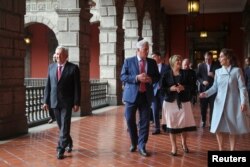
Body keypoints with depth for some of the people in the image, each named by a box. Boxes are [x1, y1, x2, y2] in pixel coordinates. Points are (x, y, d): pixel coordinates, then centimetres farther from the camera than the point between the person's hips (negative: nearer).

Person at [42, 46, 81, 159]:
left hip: (67, 102, -4)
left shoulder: (73, 68, -5)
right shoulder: (51, 67, 8)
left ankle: (60, 149, -1)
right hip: (54, 102, 5)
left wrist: (76, 103, -11)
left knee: (65, 126, -5)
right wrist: (46, 101, 5)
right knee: (61, 126, 14)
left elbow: (77, 87, -7)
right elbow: (48, 85, 9)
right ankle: (68, 143, 33)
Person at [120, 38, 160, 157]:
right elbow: (123, 77, -6)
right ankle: (134, 143, 27)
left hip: (146, 95, 2)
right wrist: (136, 78, -19)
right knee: (130, 120, 6)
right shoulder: (128, 61, -1)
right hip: (132, 95, -2)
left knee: (145, 121, 1)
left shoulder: (152, 62, 8)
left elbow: (157, 77, 12)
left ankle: (142, 146, 11)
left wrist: (151, 79, -10)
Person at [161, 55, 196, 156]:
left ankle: (184, 143, 27)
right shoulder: (166, 75, 2)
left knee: (184, 123, 1)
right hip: (170, 102, -1)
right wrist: (171, 88, -16)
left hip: (184, 102, 1)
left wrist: (183, 88, -16)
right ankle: (174, 147, 13)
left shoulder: (186, 73, 5)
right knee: (172, 124, 0)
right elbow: (162, 89, 0)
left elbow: (191, 86, 1)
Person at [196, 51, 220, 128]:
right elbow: (198, 76, 5)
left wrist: (214, 75, -22)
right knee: (203, 107, 8)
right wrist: (202, 81, -13)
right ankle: (203, 121, 25)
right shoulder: (201, 66, 5)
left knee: (213, 107, 1)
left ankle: (212, 122, 11)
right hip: (203, 89, 2)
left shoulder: (217, 66, -2)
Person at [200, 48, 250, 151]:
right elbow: (215, 87, 7)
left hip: (233, 104, -3)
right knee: (218, 128, 4)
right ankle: (221, 149, 20)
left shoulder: (237, 71, -5)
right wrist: (206, 93, -10)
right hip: (220, 103, 3)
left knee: (232, 129, 7)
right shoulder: (218, 71, 5)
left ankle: (232, 150, 20)